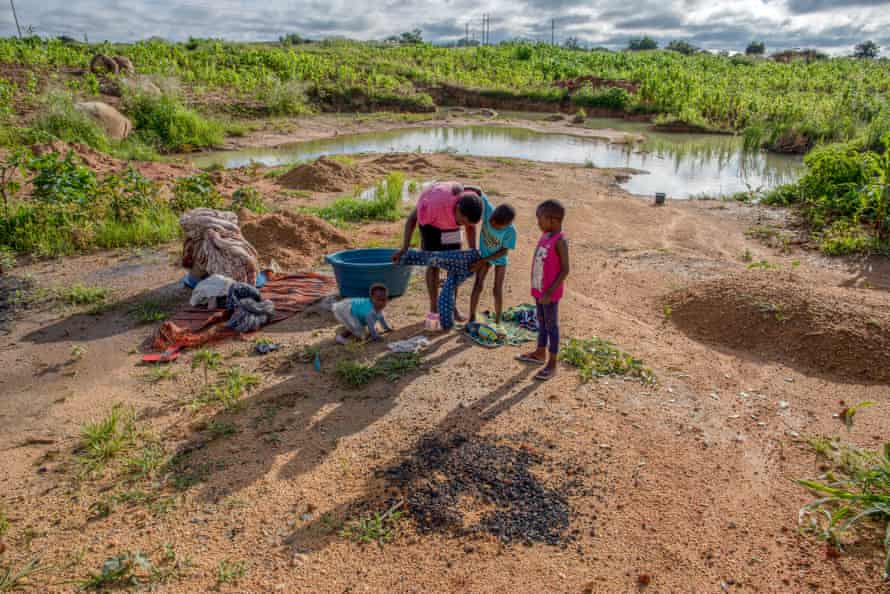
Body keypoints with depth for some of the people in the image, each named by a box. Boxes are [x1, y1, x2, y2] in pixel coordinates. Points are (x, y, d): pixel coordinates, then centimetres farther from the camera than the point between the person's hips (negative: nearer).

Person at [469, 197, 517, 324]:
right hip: (484, 254, 2)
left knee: (497, 290, -2)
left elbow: (504, 251, -23)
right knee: (478, 285, -4)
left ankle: (497, 322, 13)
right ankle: (471, 318, 7)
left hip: (499, 258, -2)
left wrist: (482, 261, -23)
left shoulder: (510, 231, -35)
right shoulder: (488, 210, -33)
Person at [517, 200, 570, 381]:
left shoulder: (560, 241, -20)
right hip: (539, 289, 8)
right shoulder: (545, 236, 5)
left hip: (550, 293, -8)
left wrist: (549, 292, -24)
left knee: (551, 325, 1)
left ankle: (552, 364, 9)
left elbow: (565, 270, -21)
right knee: (541, 322, 20)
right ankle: (540, 353, 36)